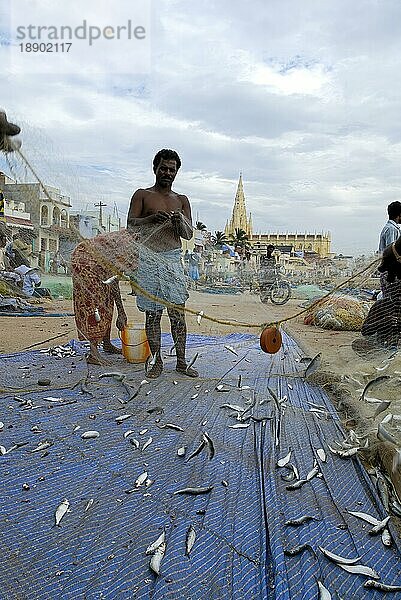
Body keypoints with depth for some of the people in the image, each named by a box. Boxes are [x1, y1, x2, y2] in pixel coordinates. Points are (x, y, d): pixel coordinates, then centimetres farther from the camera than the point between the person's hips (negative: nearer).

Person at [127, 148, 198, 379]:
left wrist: (181, 222, -11)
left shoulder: (182, 200, 17)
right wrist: (151, 218, -19)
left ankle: (181, 361, 10)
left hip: (174, 259, 3)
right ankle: (157, 362, 10)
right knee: (153, 313, 0)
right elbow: (130, 225, -2)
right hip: (150, 259, -2)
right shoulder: (142, 195, 8)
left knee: (178, 312, 1)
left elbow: (189, 234, 11)